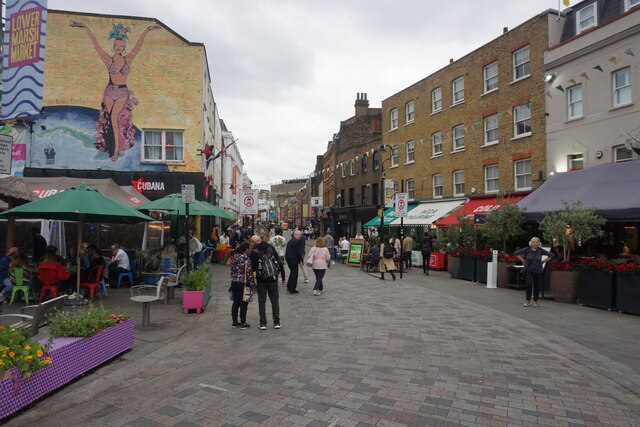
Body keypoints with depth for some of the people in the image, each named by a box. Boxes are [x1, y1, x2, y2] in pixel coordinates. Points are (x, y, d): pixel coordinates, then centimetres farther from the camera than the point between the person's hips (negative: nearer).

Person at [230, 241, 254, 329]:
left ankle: (234, 322, 22)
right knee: (243, 303, 3)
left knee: (235, 302, 14)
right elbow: (249, 273, -15)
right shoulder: (246, 259, -15)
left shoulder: (234, 257, 6)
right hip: (243, 283, -7)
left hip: (234, 282, 7)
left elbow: (232, 270, 12)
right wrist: (252, 286, -11)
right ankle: (243, 323, 9)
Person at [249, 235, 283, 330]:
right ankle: (276, 322, 10)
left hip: (261, 280, -3)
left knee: (262, 301, 7)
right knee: (275, 300, 10)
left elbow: (252, 268, -8)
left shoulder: (254, 253, -9)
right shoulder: (272, 248, 3)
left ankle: (263, 323, 7)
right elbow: (279, 262, 6)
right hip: (273, 279, 3)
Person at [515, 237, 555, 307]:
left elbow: (551, 255, 7)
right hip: (528, 270, -1)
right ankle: (528, 300, 4)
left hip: (538, 270, 1)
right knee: (529, 285, -11)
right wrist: (523, 260, -1)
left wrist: (543, 261, 3)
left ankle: (535, 301, 21)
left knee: (537, 286, 4)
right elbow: (516, 253, 1)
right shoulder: (527, 249, -4)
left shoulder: (541, 250, 0)